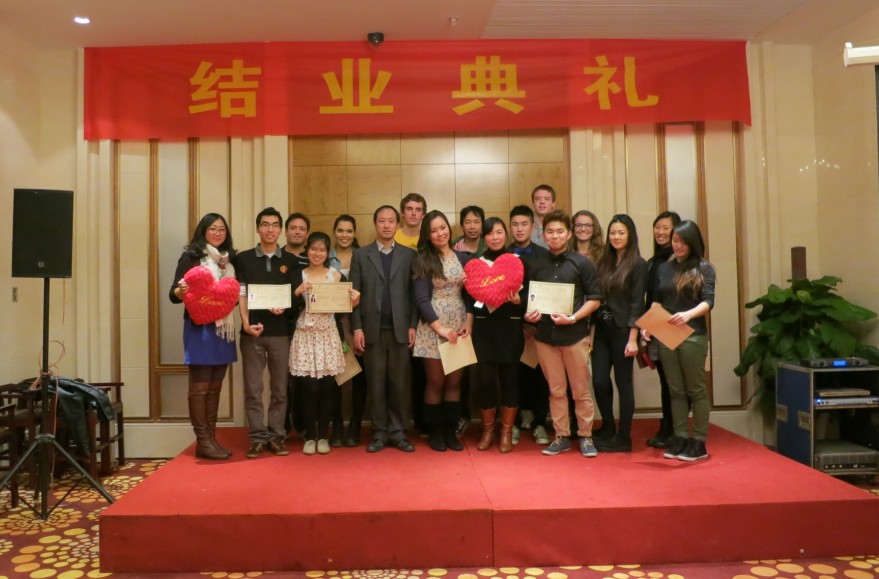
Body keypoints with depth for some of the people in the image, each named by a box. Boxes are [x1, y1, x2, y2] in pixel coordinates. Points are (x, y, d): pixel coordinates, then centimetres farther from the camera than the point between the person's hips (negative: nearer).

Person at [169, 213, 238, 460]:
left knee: (215, 387, 10)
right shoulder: (191, 256, -3)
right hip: (200, 327, -6)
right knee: (200, 386, -2)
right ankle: (202, 441, 4)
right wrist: (181, 290, -27)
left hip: (224, 327, 6)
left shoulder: (230, 259, 13)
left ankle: (211, 438, 17)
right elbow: (174, 294, -8)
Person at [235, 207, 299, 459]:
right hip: (252, 331, -1)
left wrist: (284, 307, -12)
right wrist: (246, 323, -13)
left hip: (281, 331, 1)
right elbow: (240, 294, 1)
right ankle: (257, 437, 10)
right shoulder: (243, 258, 5)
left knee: (279, 388, 6)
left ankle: (276, 436, 15)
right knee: (253, 388, 2)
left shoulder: (290, 261, 7)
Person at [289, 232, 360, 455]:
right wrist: (297, 293, -18)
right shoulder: (298, 276, 4)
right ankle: (310, 436, 12)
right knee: (309, 388, -3)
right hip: (305, 336, 0)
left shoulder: (337, 276, 4)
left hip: (328, 336, 1)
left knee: (327, 388, 2)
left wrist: (354, 300, -17)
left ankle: (323, 436, 16)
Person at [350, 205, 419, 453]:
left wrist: (413, 326, -2)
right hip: (372, 329, 0)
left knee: (399, 383, 4)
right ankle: (379, 433, 14)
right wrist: (357, 328, -4)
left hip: (400, 329, 0)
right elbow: (354, 294, 3)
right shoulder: (360, 255, 7)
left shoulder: (409, 255, 8)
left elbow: (414, 293, 4)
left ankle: (398, 432, 14)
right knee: (376, 383, 5)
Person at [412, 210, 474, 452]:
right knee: (436, 382, 3)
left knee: (454, 382, 6)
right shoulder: (423, 261, -2)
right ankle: (434, 432, 15)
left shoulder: (463, 258, 9)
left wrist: (469, 321, -6)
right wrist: (440, 327, -16)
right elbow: (421, 299, -9)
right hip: (434, 327, -3)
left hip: (460, 325, 3)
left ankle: (450, 431, 16)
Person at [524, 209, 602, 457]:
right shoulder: (538, 266, 9)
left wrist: (573, 318, -16)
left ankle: (586, 436, 18)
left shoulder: (582, 263, -1)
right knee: (556, 390, 10)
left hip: (575, 335, -3)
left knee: (581, 390, 6)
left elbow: (595, 298, -4)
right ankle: (561, 436, 20)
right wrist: (530, 314, -5)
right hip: (545, 336, 3)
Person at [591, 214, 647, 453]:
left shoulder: (638, 265, -5)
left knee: (623, 383, 3)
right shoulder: (604, 262, 11)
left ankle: (623, 437, 15)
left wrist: (632, 338, -15)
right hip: (602, 331, 5)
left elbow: (637, 303, -10)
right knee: (599, 381, 4)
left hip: (622, 331, -5)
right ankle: (608, 428, 26)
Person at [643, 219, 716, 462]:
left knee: (696, 389, 3)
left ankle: (699, 442, 10)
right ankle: (680, 438, 16)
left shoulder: (703, 268, -1)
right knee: (676, 390, 9)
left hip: (693, 336, -4)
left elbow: (709, 301, -12)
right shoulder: (663, 268, 11)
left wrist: (689, 314, -30)